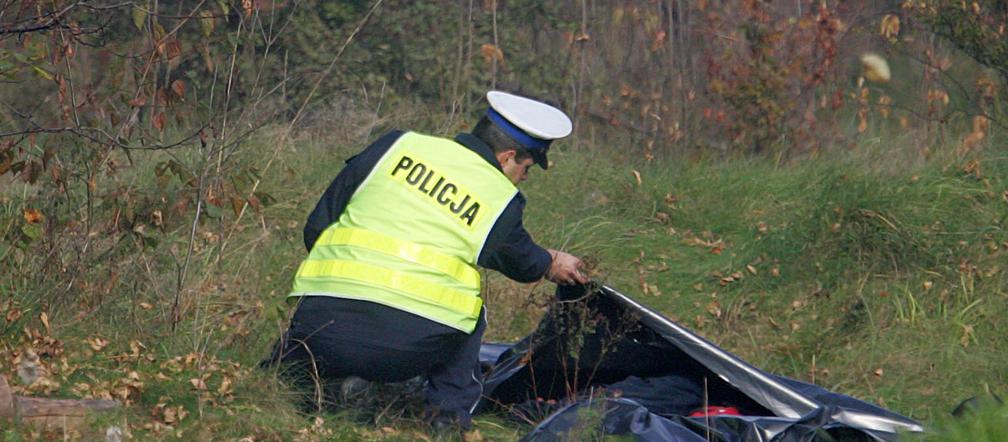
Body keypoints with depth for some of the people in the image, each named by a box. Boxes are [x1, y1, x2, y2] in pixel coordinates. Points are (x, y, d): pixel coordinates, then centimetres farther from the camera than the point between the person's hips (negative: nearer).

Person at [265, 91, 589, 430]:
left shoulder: (396, 147, 13)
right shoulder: (501, 202, 8)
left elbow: (316, 227, 16)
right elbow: (522, 262, 32)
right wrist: (551, 264, 55)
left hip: (325, 327, 2)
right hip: (411, 348, -2)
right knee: (472, 315, 28)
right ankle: (451, 408, 14)